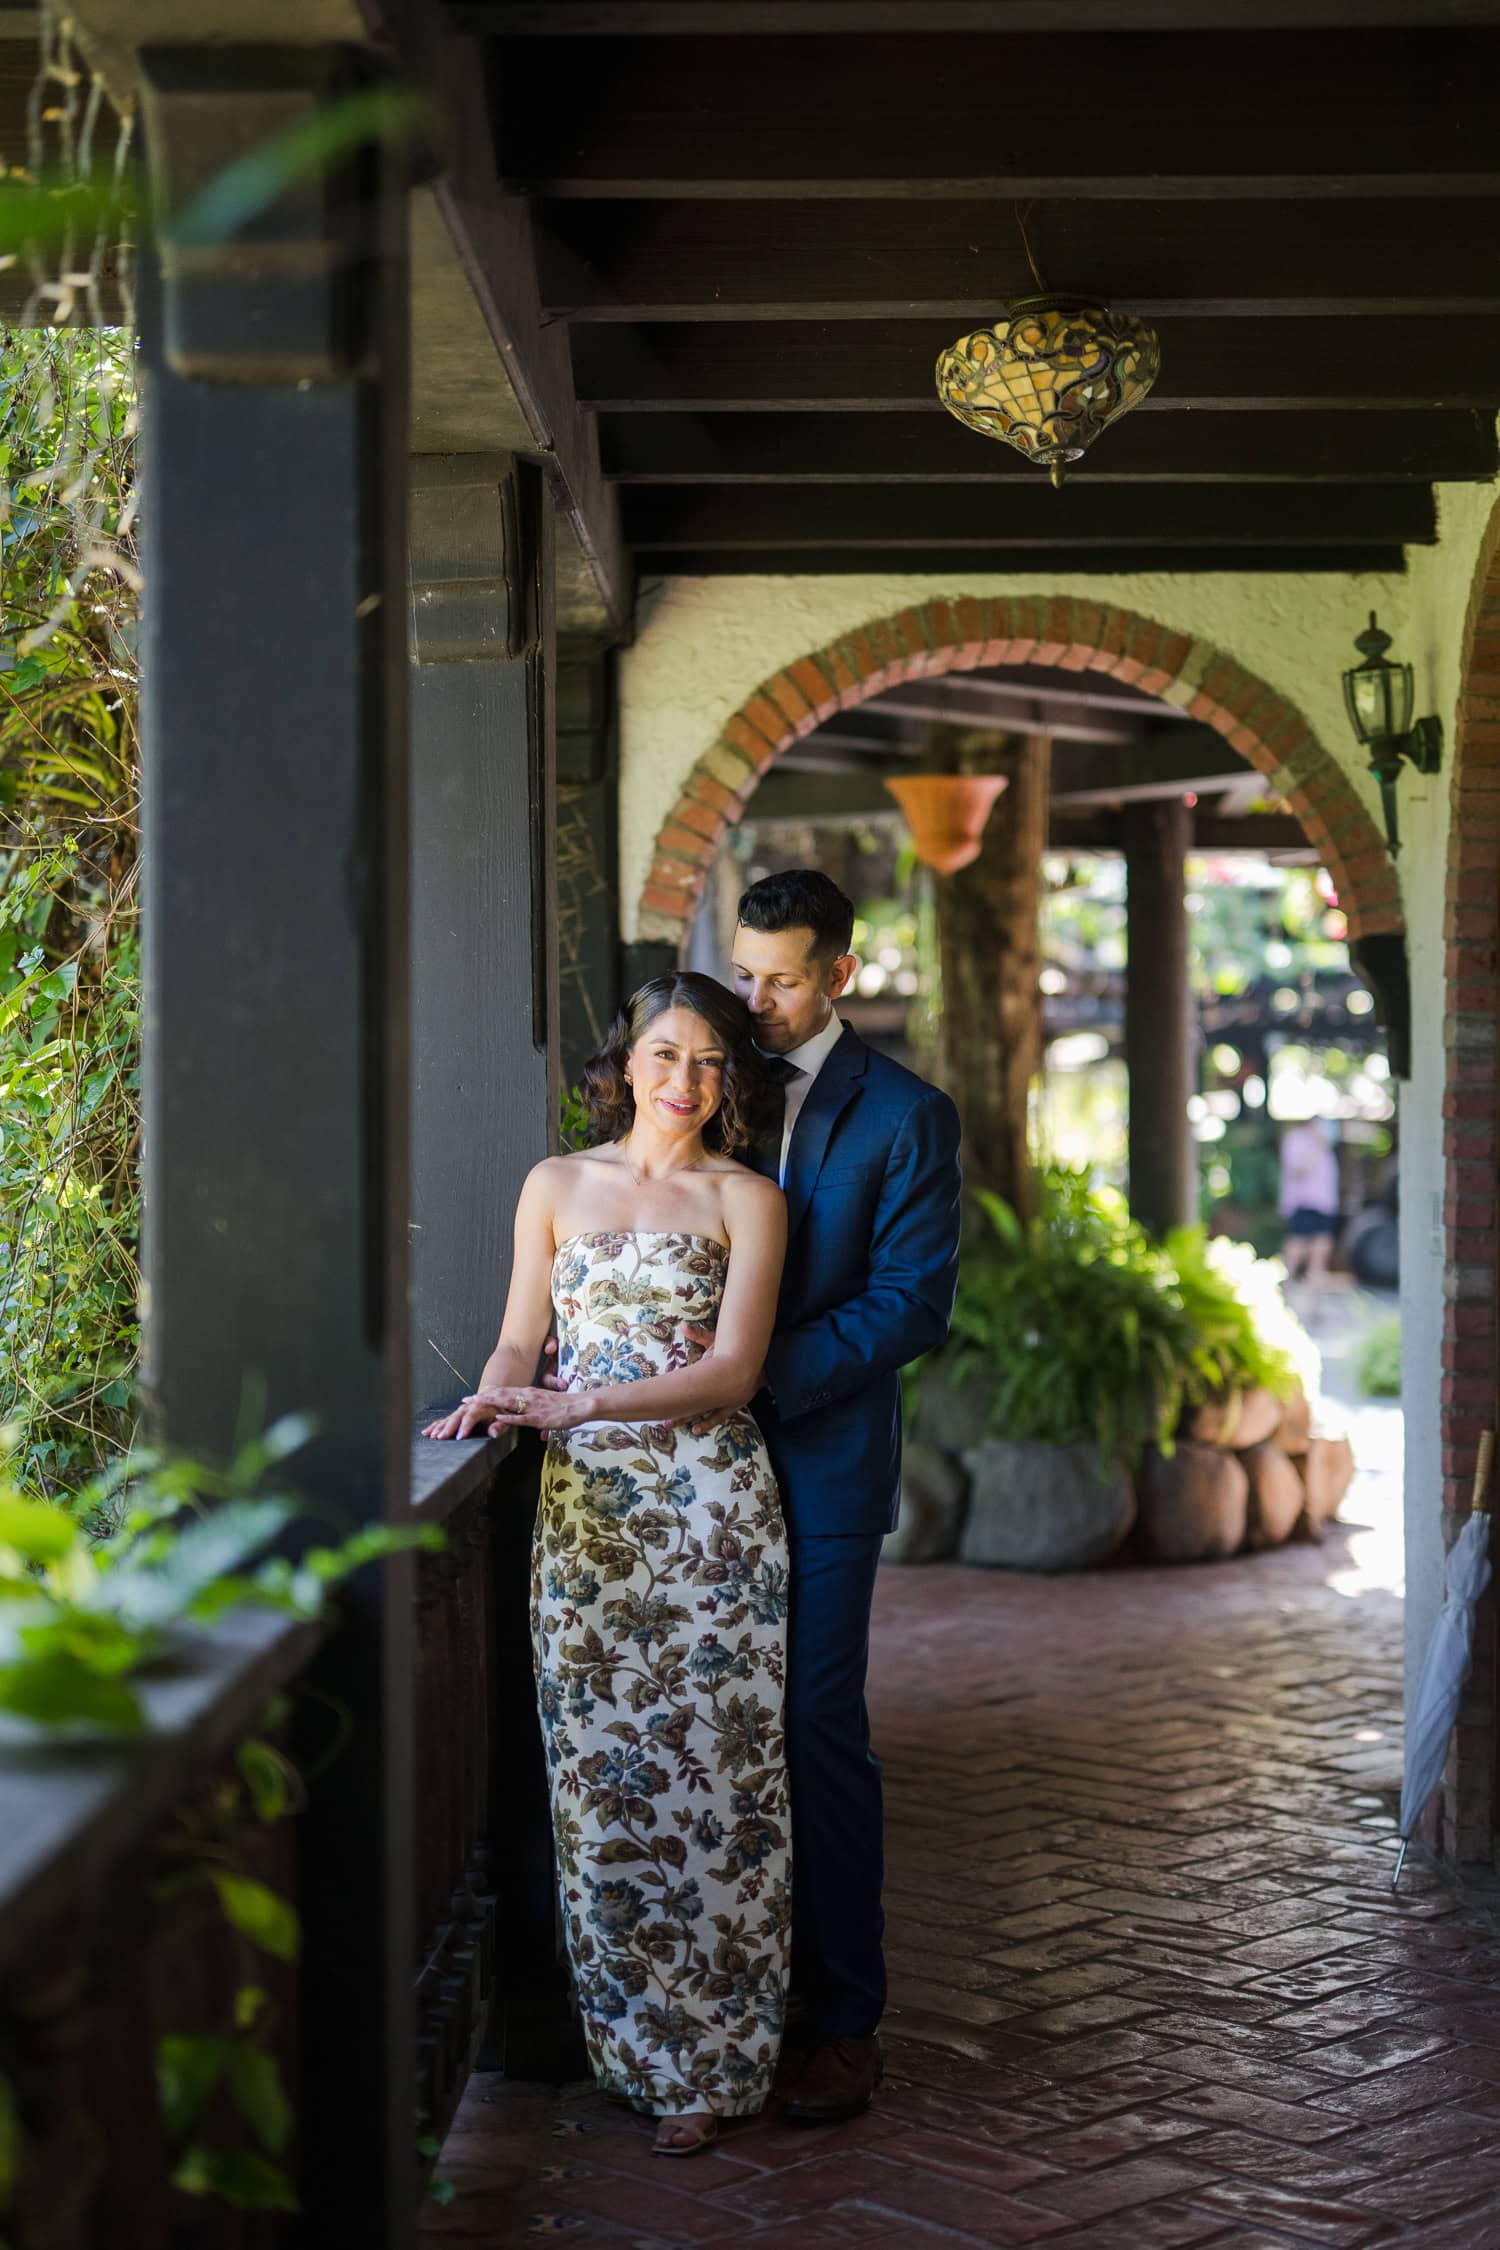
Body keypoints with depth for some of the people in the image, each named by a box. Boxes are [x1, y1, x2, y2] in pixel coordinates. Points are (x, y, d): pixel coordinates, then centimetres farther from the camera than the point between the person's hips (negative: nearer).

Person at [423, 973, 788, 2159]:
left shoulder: (746, 1199, 3)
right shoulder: (557, 1184, 12)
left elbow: (732, 1368, -7)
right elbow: (518, 1344, 12)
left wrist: (575, 1407, -16)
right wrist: (494, 1402, -11)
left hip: (709, 1509, -2)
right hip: (582, 1508, 3)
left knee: (708, 1770, -2)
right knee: (600, 1772, 3)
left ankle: (703, 2060, 7)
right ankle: (626, 2037, 15)